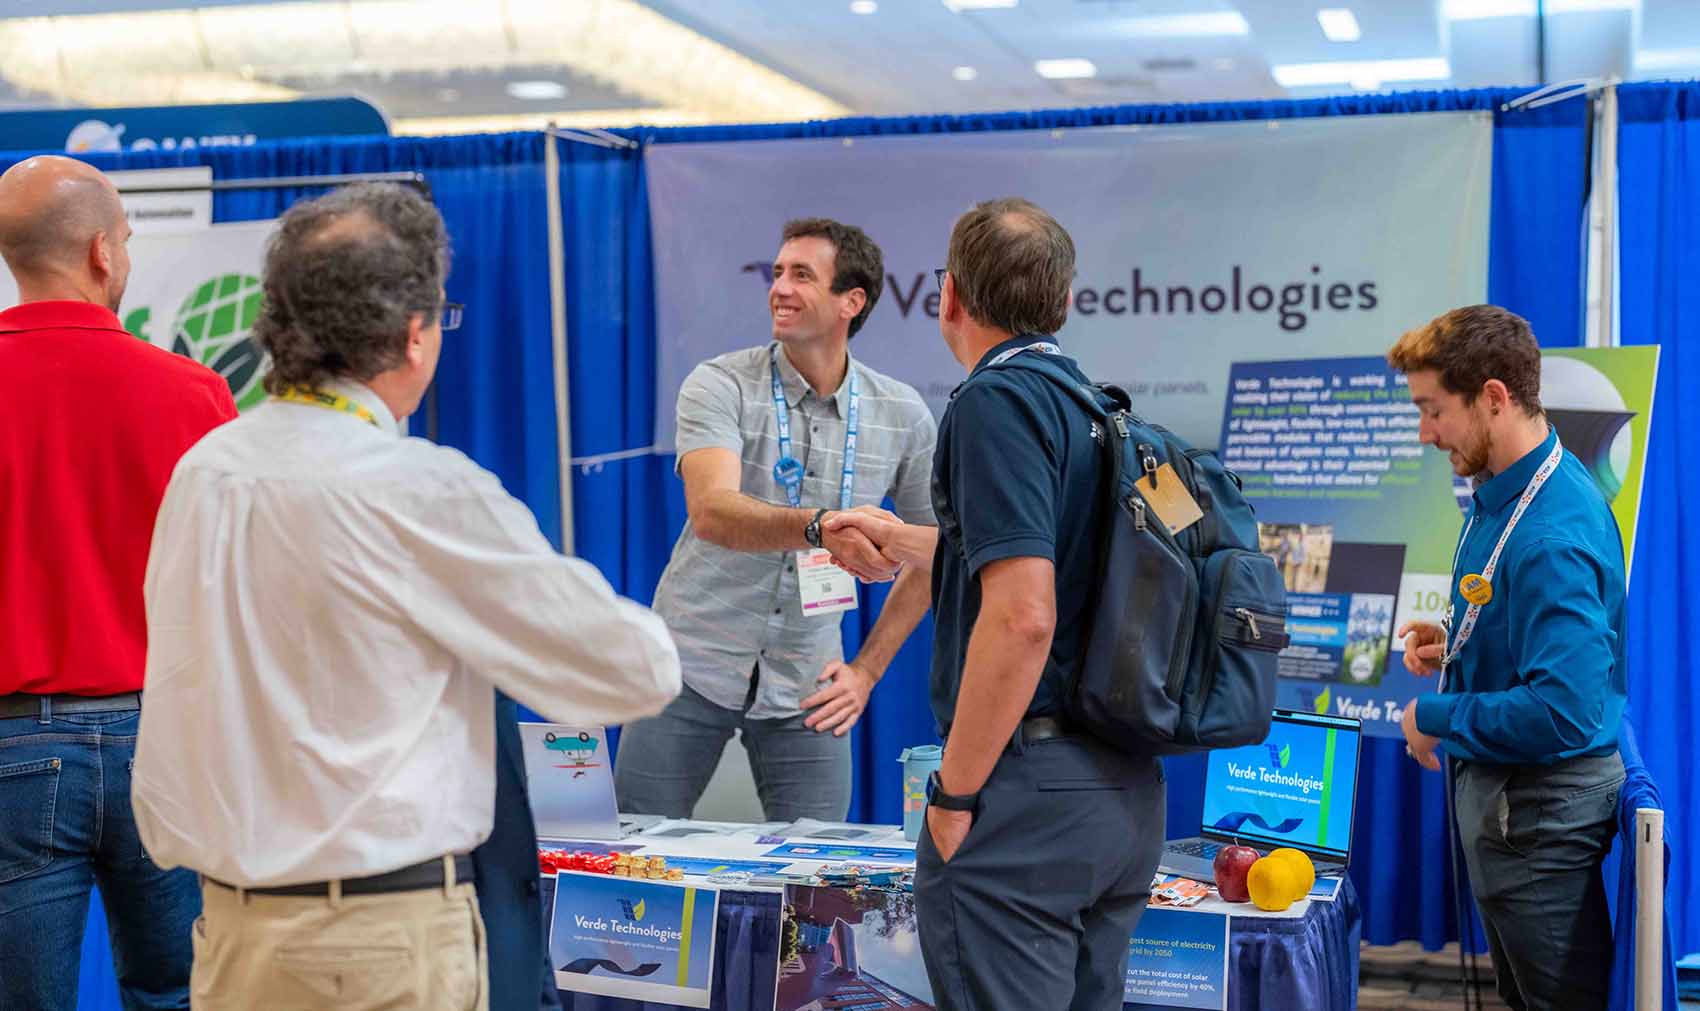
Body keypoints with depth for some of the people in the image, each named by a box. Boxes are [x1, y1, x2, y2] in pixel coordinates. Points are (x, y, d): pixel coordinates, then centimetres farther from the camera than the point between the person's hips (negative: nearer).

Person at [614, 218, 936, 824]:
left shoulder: (903, 417, 0)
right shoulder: (718, 386, -9)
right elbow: (712, 512, -26)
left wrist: (868, 669, 5)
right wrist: (821, 526, -44)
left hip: (805, 686, 2)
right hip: (693, 663, -1)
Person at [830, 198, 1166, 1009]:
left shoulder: (996, 402, -13)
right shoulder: (1093, 405, 14)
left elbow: (1022, 616, -23)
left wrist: (954, 795, -15)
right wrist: (899, 539, 48)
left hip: (1027, 791, -9)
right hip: (1124, 791, 9)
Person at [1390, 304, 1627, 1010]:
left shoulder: (1551, 535, -28)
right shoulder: (1501, 493, 3)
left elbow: (1564, 712, -33)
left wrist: (1435, 719, -19)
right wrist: (1455, 647, 2)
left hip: (1539, 813, -10)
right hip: (1498, 791, 10)